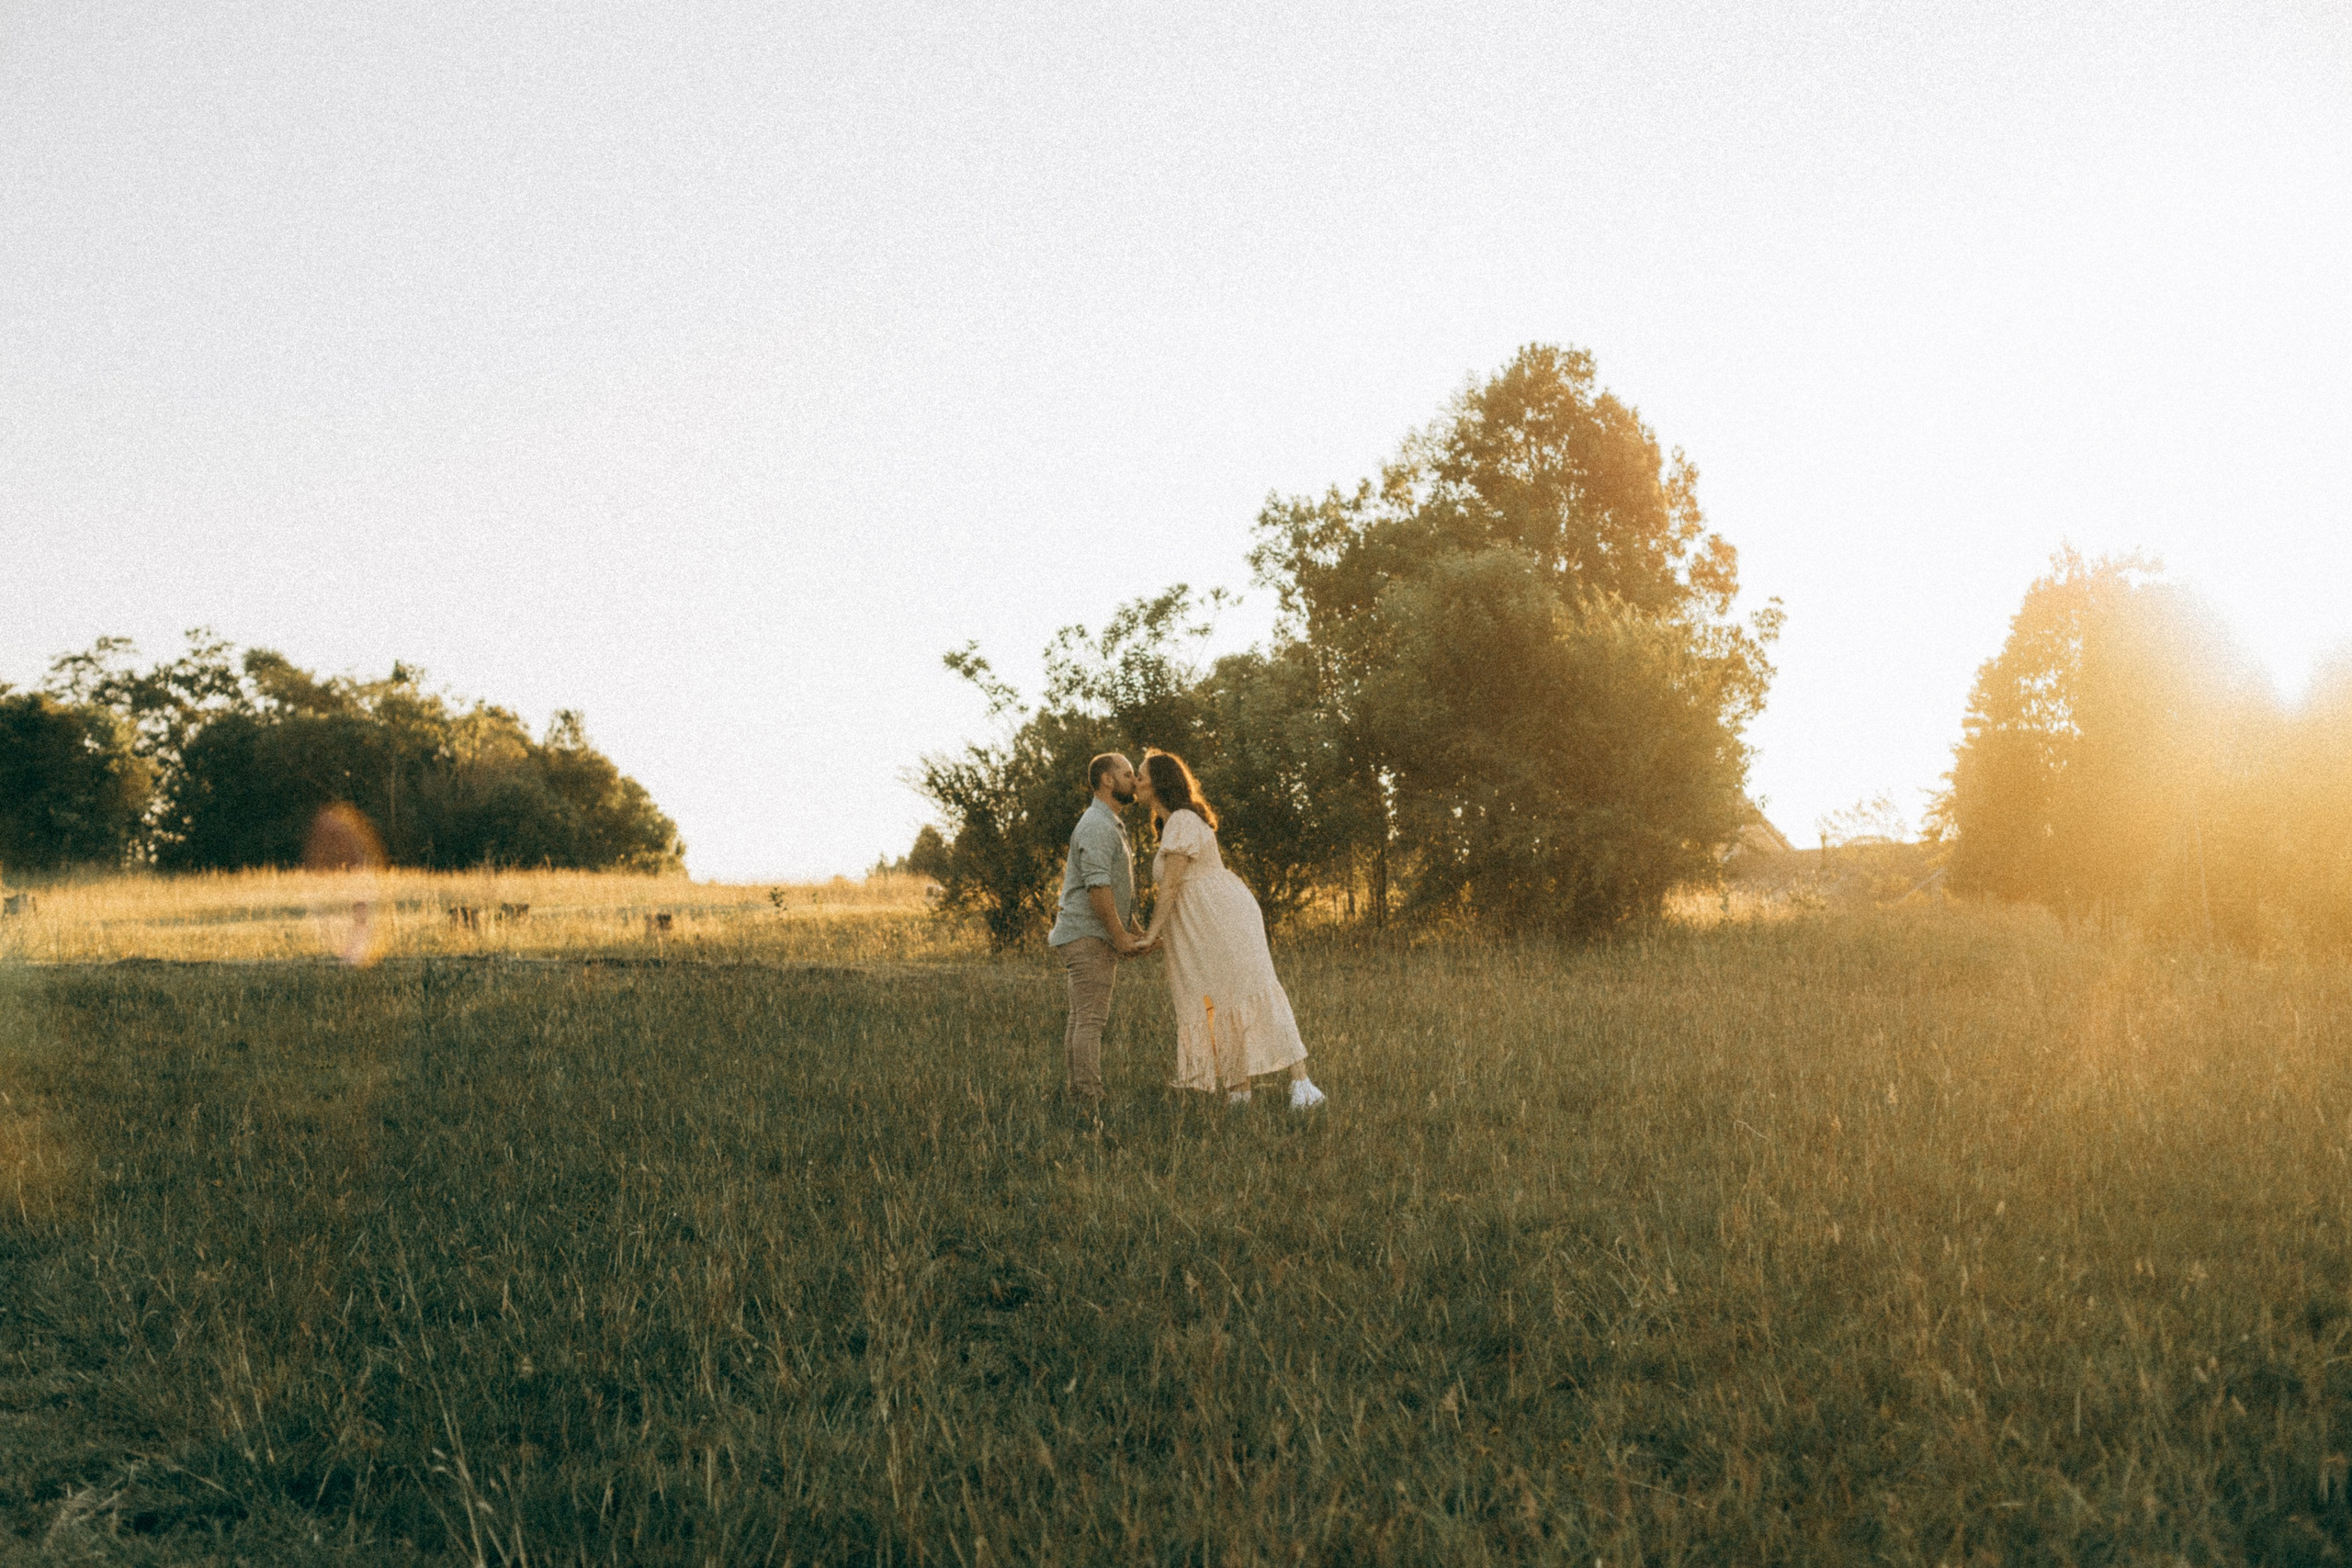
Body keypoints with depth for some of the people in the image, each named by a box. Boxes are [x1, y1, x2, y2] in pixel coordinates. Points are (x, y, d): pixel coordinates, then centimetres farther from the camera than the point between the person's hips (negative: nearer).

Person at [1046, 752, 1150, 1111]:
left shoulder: (1112, 826, 22)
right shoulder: (1096, 826, -13)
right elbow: (1097, 887, -21)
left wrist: (1135, 932, 16)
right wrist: (1120, 937, -17)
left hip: (1098, 938, 11)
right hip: (1088, 936, -11)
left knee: (1082, 1020, 9)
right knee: (1091, 1019, -14)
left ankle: (1077, 1099, 11)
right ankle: (1090, 1104, -19)